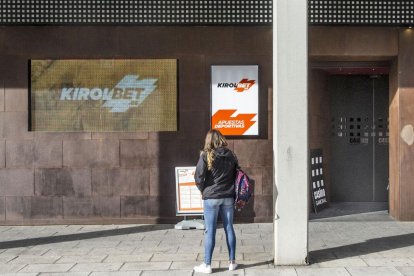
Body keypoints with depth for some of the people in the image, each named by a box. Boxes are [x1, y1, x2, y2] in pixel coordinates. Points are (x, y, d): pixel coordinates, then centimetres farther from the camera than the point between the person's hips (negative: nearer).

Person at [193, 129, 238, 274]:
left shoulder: (206, 156, -9)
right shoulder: (231, 155, 4)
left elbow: (198, 177, -12)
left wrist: (203, 190, 4)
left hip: (211, 197, -4)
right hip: (228, 197, 4)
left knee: (210, 231, 2)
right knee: (229, 228, 12)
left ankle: (207, 265, 7)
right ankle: (232, 262, 19)